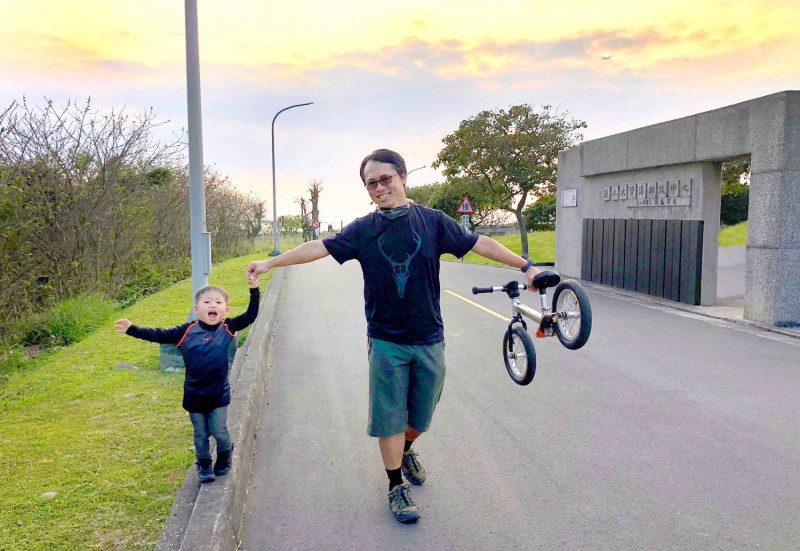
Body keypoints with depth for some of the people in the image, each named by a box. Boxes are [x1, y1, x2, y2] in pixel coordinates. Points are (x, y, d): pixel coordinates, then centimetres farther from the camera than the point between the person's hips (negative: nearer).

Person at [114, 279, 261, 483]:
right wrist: (132, 329, -5)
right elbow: (159, 335, -2)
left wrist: (254, 291, -17)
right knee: (200, 434, 13)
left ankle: (224, 458, 36)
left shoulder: (227, 329, -7)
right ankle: (204, 465, 35)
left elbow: (250, 316, -9)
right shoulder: (187, 331, -7)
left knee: (219, 431, 5)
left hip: (219, 393, -1)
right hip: (194, 395, 1)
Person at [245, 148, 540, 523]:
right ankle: (396, 486, 22)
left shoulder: (433, 221, -1)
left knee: (421, 414, 15)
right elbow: (320, 247, -2)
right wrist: (271, 262, -6)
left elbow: (480, 244, 2)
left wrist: (525, 266, 5)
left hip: (429, 340, 1)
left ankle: (406, 452, 46)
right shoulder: (363, 229, -1)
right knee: (390, 417, 5)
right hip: (386, 341, -1)